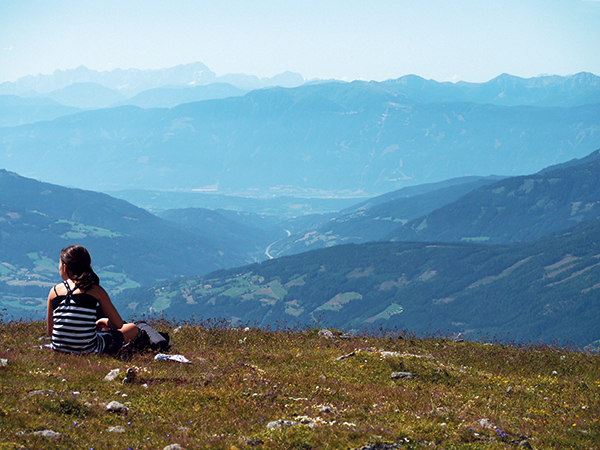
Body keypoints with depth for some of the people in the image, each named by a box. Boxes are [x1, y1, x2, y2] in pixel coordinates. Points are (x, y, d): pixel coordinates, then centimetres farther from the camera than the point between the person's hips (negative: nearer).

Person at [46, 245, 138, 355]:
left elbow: (50, 331, 5)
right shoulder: (96, 290, -7)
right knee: (133, 328, 16)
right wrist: (104, 321, 22)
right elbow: (118, 324, -1)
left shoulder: (54, 291, -1)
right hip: (87, 351, -5)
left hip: (59, 350, 5)